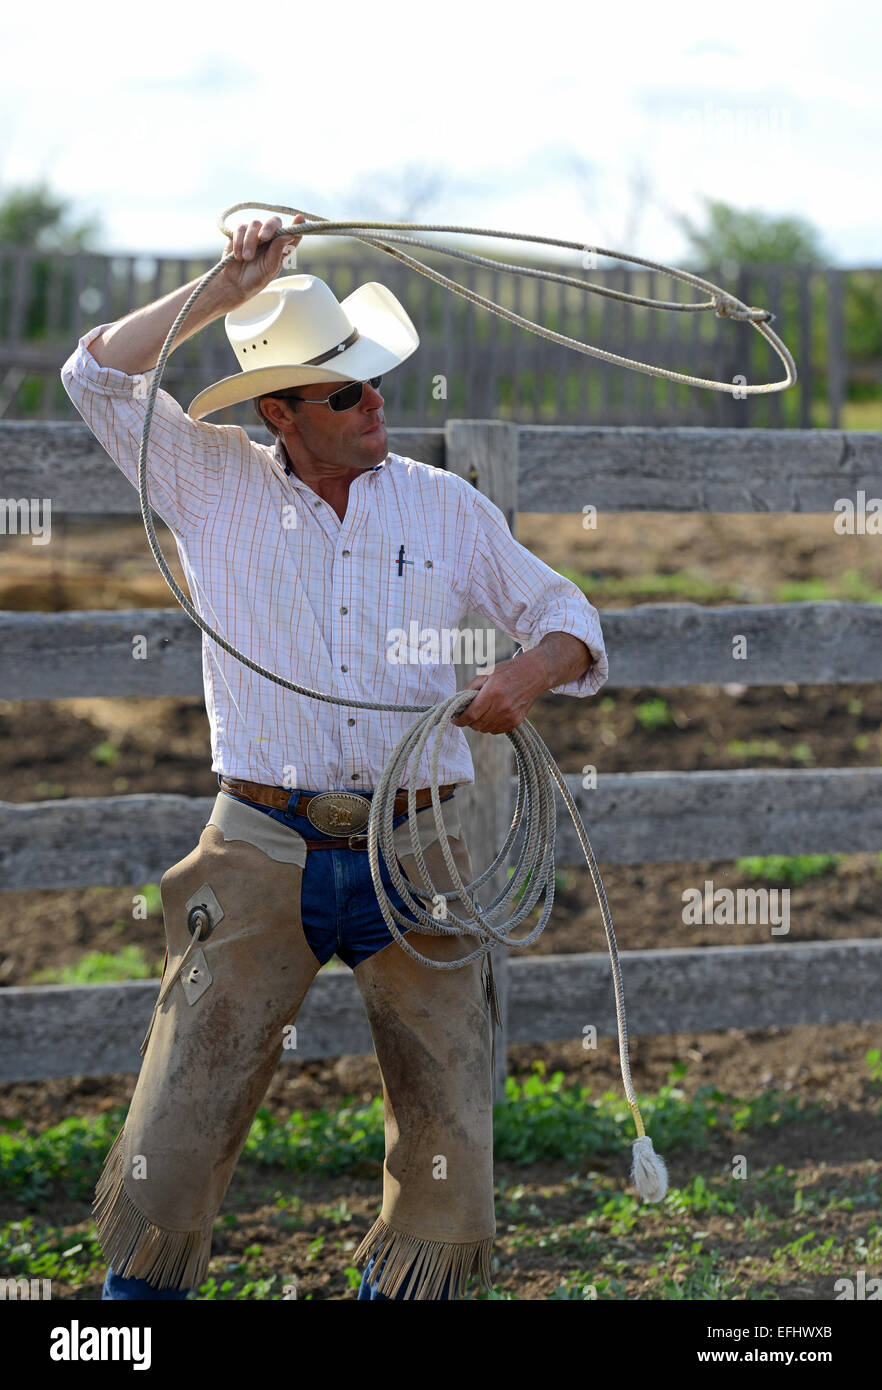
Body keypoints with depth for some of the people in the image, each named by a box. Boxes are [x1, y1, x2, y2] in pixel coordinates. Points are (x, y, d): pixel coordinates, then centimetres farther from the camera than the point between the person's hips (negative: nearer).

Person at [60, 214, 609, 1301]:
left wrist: (531, 670, -9)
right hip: (262, 855, -2)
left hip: (415, 856, 2)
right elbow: (98, 377, -4)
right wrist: (226, 290, -10)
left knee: (449, 1153, 2)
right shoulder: (214, 487, 5)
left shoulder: (447, 507, 9)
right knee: (177, 1134, -5)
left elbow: (567, 621, 14)